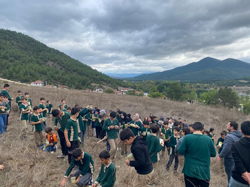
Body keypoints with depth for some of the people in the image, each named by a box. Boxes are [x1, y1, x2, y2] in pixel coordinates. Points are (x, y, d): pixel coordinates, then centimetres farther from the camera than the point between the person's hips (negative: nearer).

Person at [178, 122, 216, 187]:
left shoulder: (187, 137, -11)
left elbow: (180, 151, -9)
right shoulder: (208, 139, -5)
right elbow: (213, 154, 4)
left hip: (190, 171, -1)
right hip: (204, 171, 2)